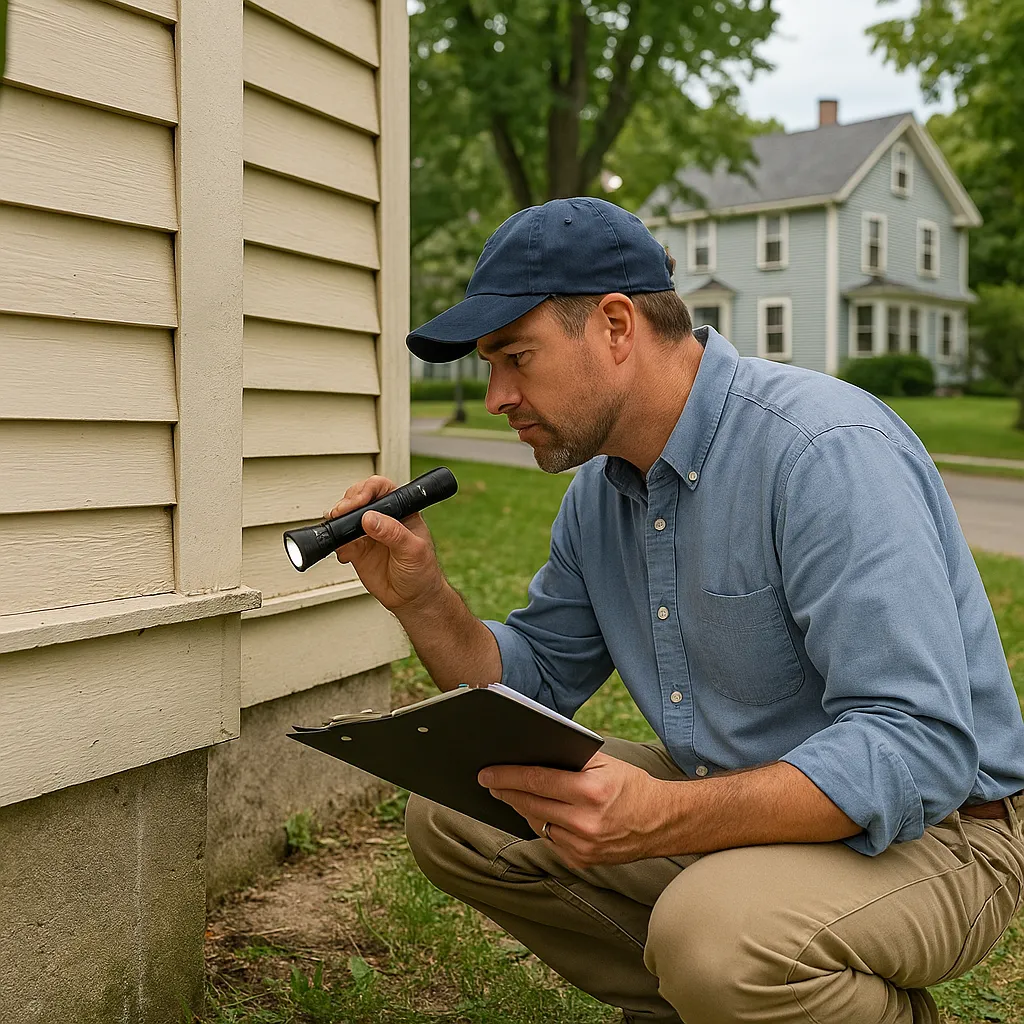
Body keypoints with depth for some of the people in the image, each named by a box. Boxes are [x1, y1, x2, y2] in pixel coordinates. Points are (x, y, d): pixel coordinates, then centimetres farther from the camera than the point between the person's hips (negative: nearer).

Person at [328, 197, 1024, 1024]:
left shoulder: (828, 451, -25)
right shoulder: (600, 491, 3)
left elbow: (919, 749, -31)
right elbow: (534, 681, 10)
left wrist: (665, 819, -42)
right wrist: (420, 596, -9)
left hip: (923, 830, -7)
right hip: (728, 805, 7)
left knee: (717, 931, -37)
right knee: (449, 810, 0)